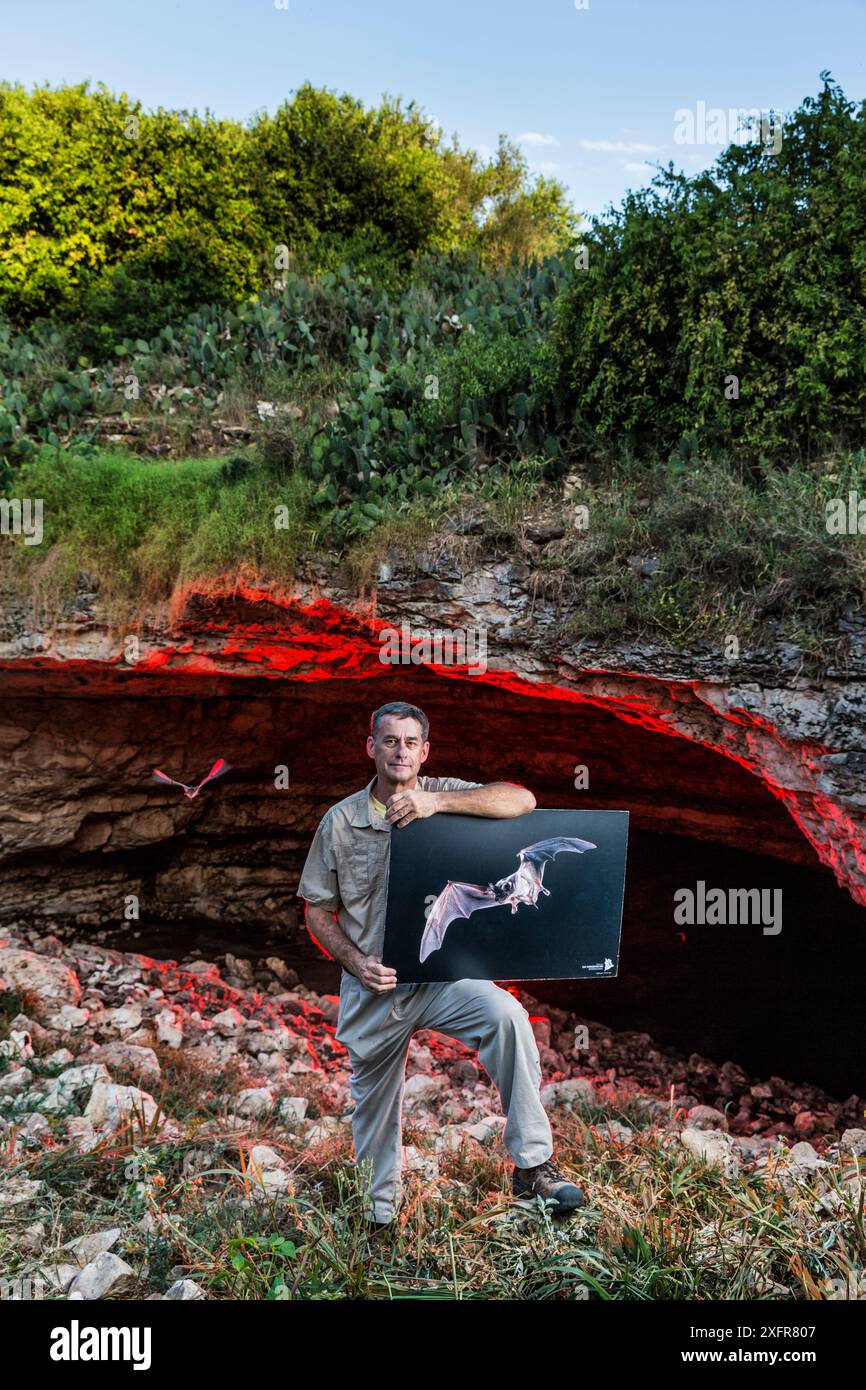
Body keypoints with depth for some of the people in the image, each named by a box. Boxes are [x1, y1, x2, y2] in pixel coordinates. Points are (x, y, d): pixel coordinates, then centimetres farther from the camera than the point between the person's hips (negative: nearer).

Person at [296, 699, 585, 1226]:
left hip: (442, 974, -1)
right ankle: (378, 1207, 40)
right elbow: (318, 911, 5)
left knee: (507, 1016, -30)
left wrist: (436, 802, -28)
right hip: (373, 985, 2)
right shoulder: (340, 821, 0)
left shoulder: (444, 794, -3)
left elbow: (523, 801, -20)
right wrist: (356, 962, -12)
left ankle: (532, 1163, -17)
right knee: (373, 1103, 14)